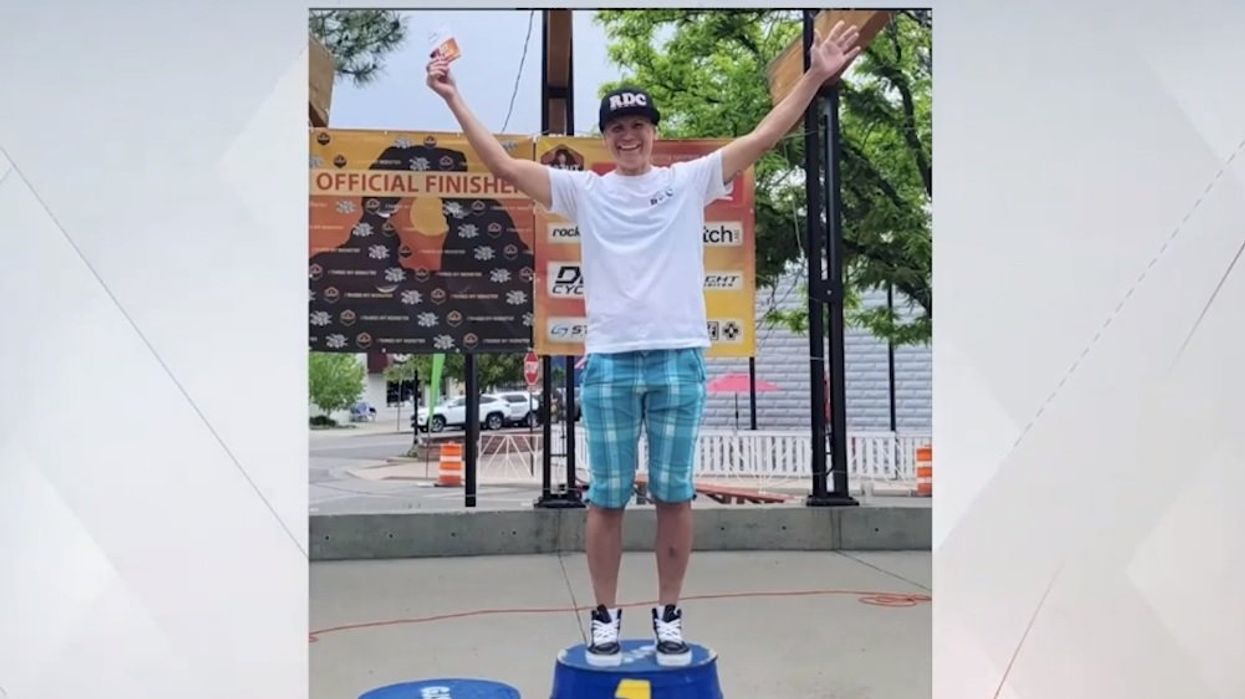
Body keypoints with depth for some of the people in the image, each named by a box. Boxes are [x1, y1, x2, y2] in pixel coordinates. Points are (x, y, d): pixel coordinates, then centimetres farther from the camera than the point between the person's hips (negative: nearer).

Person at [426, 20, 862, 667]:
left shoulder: (690, 181, 7)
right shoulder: (583, 190, 7)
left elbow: (763, 138, 2)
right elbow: (504, 165, 4)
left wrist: (815, 75, -4)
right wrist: (454, 99, 0)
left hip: (678, 358, 0)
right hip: (608, 362, 0)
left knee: (674, 495, 8)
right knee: (607, 498, 7)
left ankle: (669, 616, 21)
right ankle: (606, 617, 20)